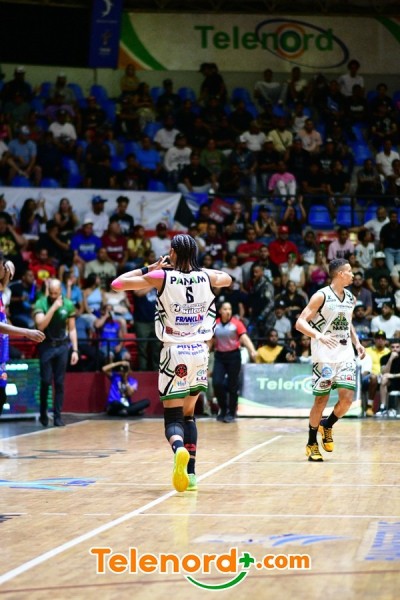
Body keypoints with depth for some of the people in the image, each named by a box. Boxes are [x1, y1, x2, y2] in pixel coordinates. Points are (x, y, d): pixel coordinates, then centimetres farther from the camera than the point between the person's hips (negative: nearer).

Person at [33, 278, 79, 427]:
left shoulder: (68, 305, 0)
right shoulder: (41, 303, -7)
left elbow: (72, 329, 6)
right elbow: (41, 325, -20)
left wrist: (75, 350, 0)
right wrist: (53, 308, -24)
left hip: (62, 346, 2)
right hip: (46, 346, -2)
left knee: (59, 382, 2)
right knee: (45, 381, -1)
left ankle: (57, 415, 6)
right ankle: (43, 413, 14)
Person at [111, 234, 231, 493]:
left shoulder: (162, 277, -8)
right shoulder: (207, 277, 2)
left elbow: (118, 283, -3)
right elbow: (228, 279, 27)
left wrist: (148, 269, 7)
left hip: (175, 353, -3)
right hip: (200, 352, 4)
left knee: (173, 417, -2)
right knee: (188, 414, 19)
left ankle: (179, 449, -35)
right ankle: (191, 473, 15)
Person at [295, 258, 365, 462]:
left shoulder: (350, 298, 10)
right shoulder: (321, 296, -10)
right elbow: (300, 323, -14)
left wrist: (357, 342, 11)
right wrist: (318, 335, -30)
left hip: (345, 354, 5)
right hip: (324, 356, -5)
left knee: (347, 398, -7)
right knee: (321, 400, -1)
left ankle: (327, 426, 21)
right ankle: (312, 443, 14)